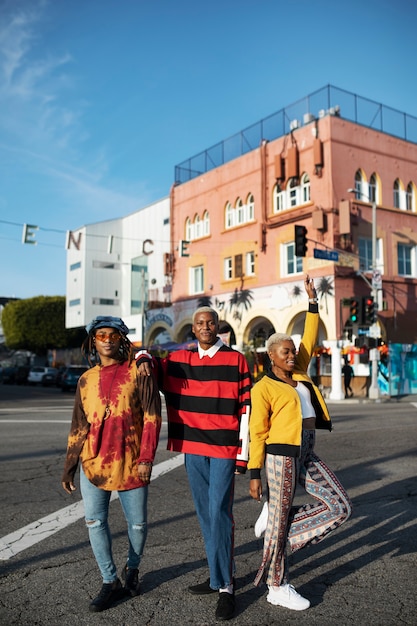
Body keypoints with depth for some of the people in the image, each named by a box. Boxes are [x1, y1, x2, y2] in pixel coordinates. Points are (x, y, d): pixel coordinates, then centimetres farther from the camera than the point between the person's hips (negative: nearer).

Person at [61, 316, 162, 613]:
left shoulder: (138, 371, -3)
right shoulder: (87, 379, 8)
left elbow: (152, 417, -6)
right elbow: (79, 427, 13)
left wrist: (146, 457, -12)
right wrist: (69, 468, 12)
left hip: (130, 463, -3)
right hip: (93, 463, 3)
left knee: (137, 523, 8)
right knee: (95, 522, 5)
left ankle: (132, 568, 37)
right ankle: (111, 582, 23)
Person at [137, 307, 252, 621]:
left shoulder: (236, 360, -3)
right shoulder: (178, 360, 6)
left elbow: (246, 408, -4)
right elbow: (151, 366, 20)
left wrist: (243, 454, -7)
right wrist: (144, 358, -6)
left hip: (225, 449, -4)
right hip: (192, 448, 4)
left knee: (219, 513, -6)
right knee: (205, 514, 13)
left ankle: (225, 586, 6)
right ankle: (220, 574, 29)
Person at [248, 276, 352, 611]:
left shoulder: (299, 373, 11)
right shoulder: (263, 388, -8)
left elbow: (310, 339, 13)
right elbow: (257, 433, -8)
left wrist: (313, 302, 7)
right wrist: (254, 474, -9)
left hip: (307, 455, 8)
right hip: (281, 455, -8)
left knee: (341, 507, 4)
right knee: (280, 522, 3)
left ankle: (275, 518, 14)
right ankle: (277, 587, 20)